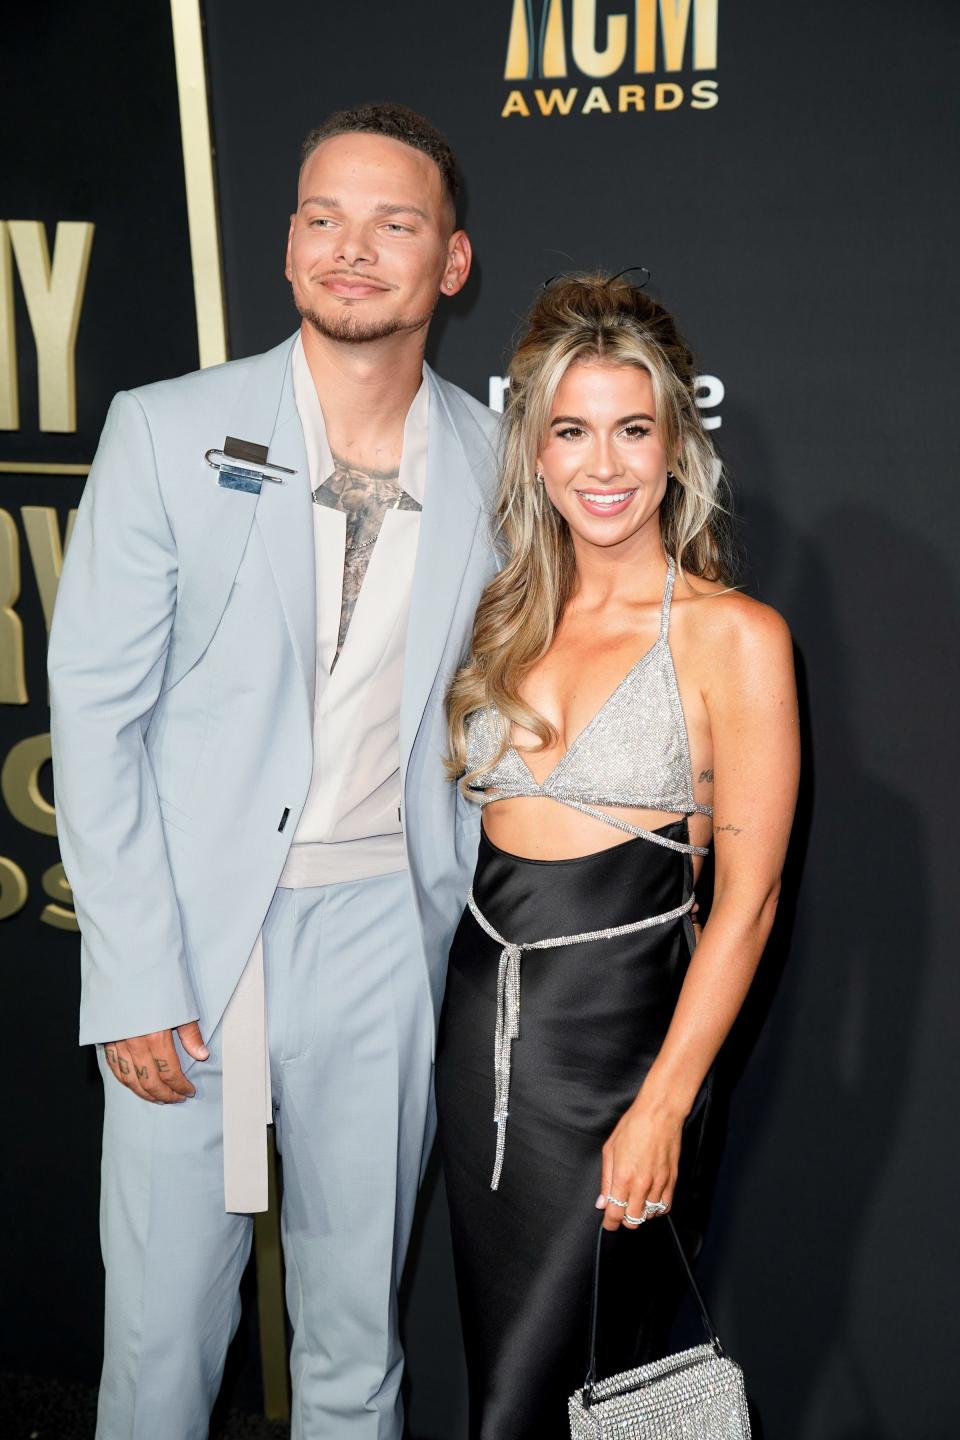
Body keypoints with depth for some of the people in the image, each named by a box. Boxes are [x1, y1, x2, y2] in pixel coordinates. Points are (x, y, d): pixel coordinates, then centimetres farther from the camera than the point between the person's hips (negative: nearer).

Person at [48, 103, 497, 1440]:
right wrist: (136, 981, -9)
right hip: (196, 930, -1)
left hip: (384, 934, 2)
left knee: (358, 1332, 16)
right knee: (162, 1324, 9)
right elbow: (96, 715, -5)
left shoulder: (492, 461, 3)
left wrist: (465, 916, 6)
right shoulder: (166, 432, -5)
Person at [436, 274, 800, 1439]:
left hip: (621, 1034, -5)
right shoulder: (511, 617, 7)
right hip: (481, 1019, 5)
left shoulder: (733, 635, -10)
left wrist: (664, 1108, -14)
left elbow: (747, 900, -11)